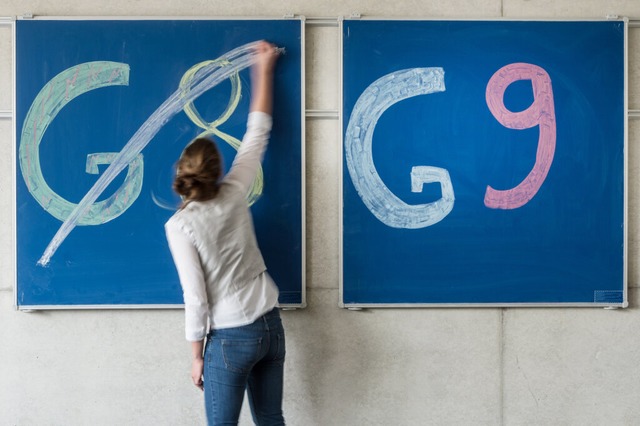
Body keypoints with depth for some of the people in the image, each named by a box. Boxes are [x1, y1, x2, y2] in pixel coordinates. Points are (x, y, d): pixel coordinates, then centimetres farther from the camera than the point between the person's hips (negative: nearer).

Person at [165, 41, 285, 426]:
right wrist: (265, 70, 18)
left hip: (231, 338, -5)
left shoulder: (180, 225, -14)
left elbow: (196, 299, -13)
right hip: (270, 325, 5)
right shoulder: (234, 195, -3)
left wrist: (197, 357, -1)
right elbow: (257, 135, 9)